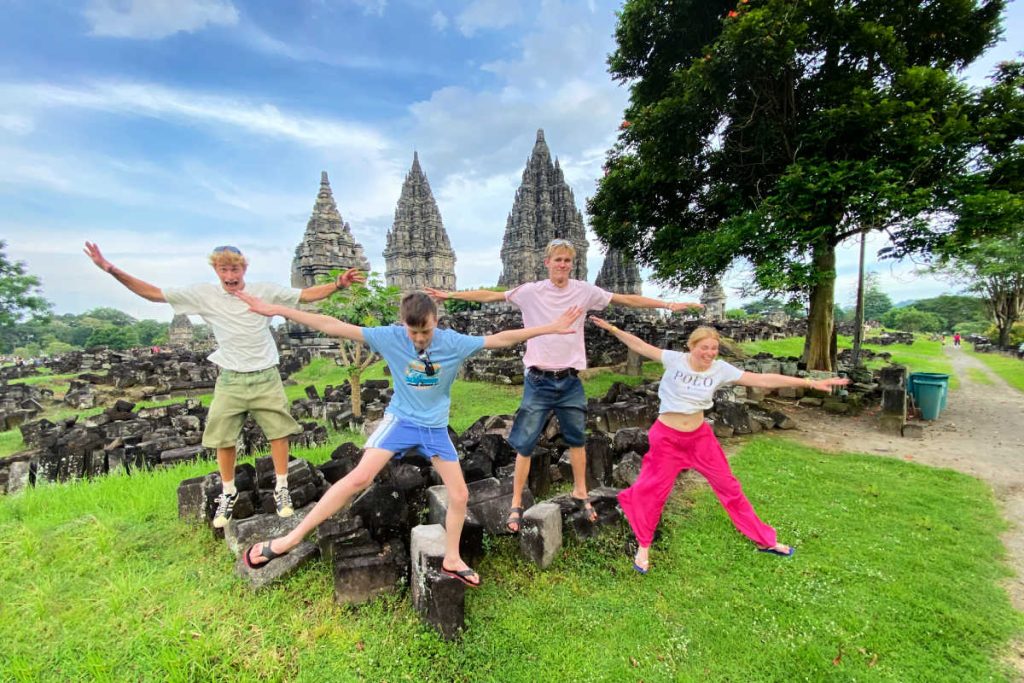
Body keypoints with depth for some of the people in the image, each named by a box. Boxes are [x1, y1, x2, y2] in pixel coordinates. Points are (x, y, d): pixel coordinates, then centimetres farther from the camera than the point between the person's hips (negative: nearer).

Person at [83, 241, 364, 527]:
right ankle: (228, 493, 31)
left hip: (266, 377, -1)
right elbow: (152, 293, 2)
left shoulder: (264, 291, -6)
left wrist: (338, 284, -17)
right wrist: (110, 269, -6)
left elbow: (307, 294, -5)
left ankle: (281, 488, 23)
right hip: (230, 380, 1)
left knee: (278, 431, 4)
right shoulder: (203, 294, -3)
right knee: (223, 438, 8)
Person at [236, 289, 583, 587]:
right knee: (360, 476, -16)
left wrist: (551, 328, -12)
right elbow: (333, 326, -16)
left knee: (460, 495, 4)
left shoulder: (454, 342, -15)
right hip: (400, 420, -2)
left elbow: (500, 338, -12)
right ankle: (290, 539, 1)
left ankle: (451, 560, 27)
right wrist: (277, 309, -17)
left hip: (436, 428, 2)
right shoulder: (390, 336, -17)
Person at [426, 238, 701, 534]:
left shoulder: (584, 291, 1)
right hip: (539, 380, -2)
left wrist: (668, 304, 1)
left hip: (570, 380, 2)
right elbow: (490, 295, -3)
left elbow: (626, 299, 3)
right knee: (525, 443, 2)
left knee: (577, 439, 16)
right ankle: (516, 504, 19)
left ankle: (580, 492, 38)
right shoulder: (531, 291, -4)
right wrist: (449, 294, -6)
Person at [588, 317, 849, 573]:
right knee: (651, 491, 4)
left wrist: (811, 382, -11)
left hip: (700, 436, 3)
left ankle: (764, 540, 34)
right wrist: (613, 329, -19)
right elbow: (641, 346, -13)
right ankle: (643, 547, 26)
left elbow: (763, 379, -9)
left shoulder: (721, 369, -8)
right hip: (666, 437, -2)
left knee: (729, 487, 13)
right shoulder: (675, 360, -14)